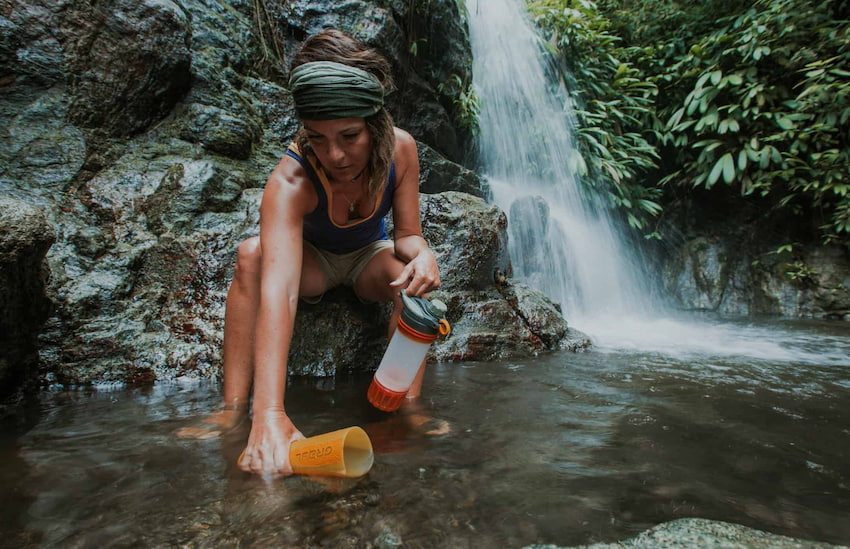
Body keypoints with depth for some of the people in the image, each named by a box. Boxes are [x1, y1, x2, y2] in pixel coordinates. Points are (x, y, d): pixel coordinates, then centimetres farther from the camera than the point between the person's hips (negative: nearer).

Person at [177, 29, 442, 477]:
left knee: (414, 276, -32)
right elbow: (277, 289, -50)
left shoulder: (399, 148, -24)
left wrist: (422, 253, -41)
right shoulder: (290, 182, -36)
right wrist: (271, 414, -59)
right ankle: (234, 406, -28)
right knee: (253, 253, -33)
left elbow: (408, 234, -14)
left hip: (369, 258, 2)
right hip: (312, 261, -2)